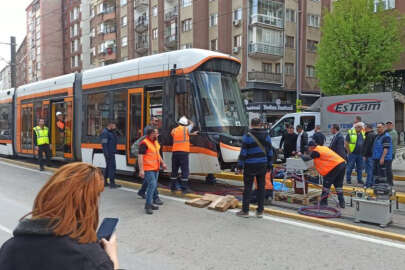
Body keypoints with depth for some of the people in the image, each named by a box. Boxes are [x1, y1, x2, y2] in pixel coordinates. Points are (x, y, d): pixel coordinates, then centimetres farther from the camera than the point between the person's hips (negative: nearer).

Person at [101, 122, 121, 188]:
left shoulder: (112, 132, 17)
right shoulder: (105, 133, -14)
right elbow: (104, 144, -20)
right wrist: (107, 153, -25)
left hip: (112, 152, 11)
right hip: (109, 153, -11)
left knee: (108, 166, 15)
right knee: (112, 166, -11)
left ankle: (104, 182, 23)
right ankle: (112, 183, -11)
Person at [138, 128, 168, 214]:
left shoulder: (155, 142, 14)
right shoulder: (144, 143, -15)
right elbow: (140, 156, -20)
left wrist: (162, 163, 22)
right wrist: (141, 170, -25)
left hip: (155, 168, 9)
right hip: (148, 169, -9)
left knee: (153, 186, 12)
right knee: (152, 185, -15)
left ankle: (149, 204, 22)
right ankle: (148, 205, -8)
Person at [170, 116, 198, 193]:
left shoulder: (174, 130, 11)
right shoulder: (186, 129, 2)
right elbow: (192, 123, 21)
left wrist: (191, 134, 25)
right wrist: (186, 119, 35)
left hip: (175, 151, 4)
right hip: (184, 152, -4)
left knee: (174, 170, 12)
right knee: (185, 171, -2)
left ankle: (173, 186, 18)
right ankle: (184, 188, -4)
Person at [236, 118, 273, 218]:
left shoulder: (247, 136, -10)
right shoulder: (266, 135, 4)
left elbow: (243, 152, -11)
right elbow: (269, 151, 7)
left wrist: (240, 165, -5)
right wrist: (269, 165, 14)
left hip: (250, 166, -4)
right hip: (262, 165, 4)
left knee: (247, 188, 3)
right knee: (261, 187, 9)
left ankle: (245, 211, 9)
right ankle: (260, 211, 15)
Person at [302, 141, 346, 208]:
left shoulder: (316, 151, -5)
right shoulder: (323, 147, 22)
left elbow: (307, 158, -7)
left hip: (335, 166, -9)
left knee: (326, 184, 3)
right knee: (338, 185, 17)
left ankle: (323, 202, 9)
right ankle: (342, 203, 18)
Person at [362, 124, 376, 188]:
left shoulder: (369, 135, -16)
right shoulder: (374, 134, 17)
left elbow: (367, 146, -21)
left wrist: (364, 155, -19)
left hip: (369, 155, -10)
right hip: (373, 155, 10)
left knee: (369, 170, -8)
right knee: (372, 170, 13)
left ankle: (368, 184, -6)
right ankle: (372, 183, 18)